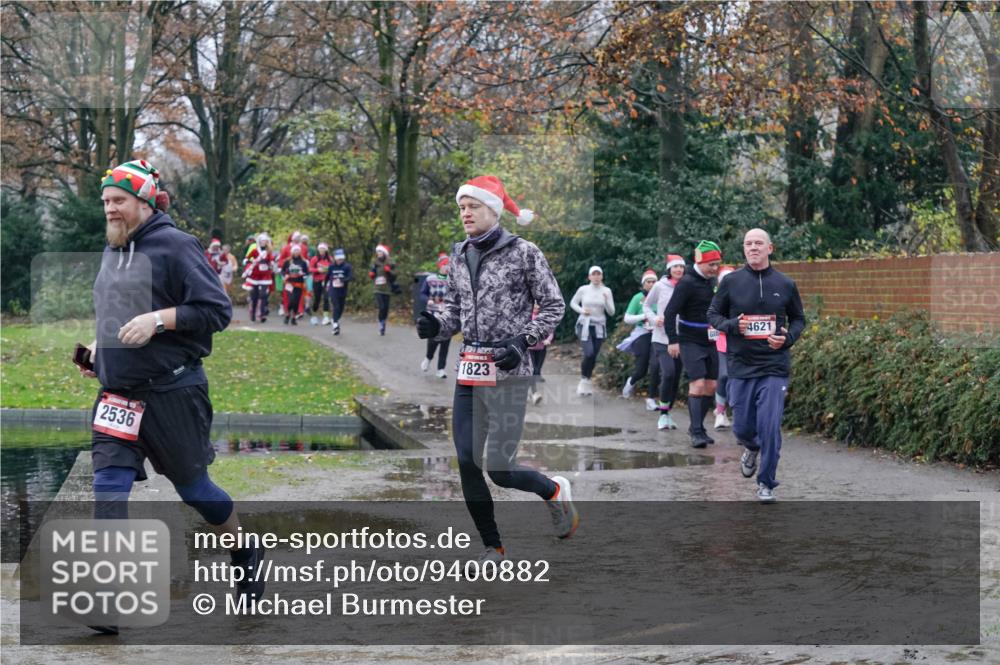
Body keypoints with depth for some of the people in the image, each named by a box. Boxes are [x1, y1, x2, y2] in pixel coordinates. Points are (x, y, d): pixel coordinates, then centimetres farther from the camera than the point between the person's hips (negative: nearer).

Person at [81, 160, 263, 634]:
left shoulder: (175, 246, -10)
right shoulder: (112, 251, 12)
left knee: (191, 486, 7)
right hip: (117, 393, 6)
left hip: (173, 393, -6)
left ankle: (246, 550, 35)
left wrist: (158, 319, -24)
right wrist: (100, 345, 12)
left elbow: (217, 311, -14)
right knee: (108, 486, -8)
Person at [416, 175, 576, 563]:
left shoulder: (524, 252, -5)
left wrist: (522, 342, -14)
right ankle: (493, 548, 15)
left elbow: (554, 306, -1)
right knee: (467, 465, 1)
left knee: (500, 469, -8)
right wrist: (436, 326, -2)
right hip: (468, 372, 6)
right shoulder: (459, 256, 11)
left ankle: (555, 491, 23)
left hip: (508, 372, -6)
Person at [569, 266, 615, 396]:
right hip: (585, 325, -2)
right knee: (589, 354, -17)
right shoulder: (583, 290, -3)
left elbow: (611, 312, 0)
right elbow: (573, 303, 11)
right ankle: (583, 379, 5)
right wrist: (582, 310, -7)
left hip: (599, 327, 2)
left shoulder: (606, 291, 0)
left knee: (594, 356, 4)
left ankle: (587, 381, 21)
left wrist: (606, 300, -18)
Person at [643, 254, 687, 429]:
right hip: (662, 338, -2)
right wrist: (654, 318, -5)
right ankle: (663, 413, -5)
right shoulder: (660, 286, -1)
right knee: (668, 373, -18)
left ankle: (667, 412, 22)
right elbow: (646, 305, 12)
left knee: (676, 377, 7)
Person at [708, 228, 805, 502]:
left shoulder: (785, 284, 3)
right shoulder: (731, 282, 1)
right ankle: (752, 448, 43)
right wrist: (732, 325, -12)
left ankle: (766, 483, 7)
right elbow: (713, 315, 8)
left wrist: (788, 338, -6)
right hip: (740, 366, 1)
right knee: (742, 427, 7)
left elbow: (799, 319, 15)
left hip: (775, 368, -1)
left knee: (770, 426, -8)